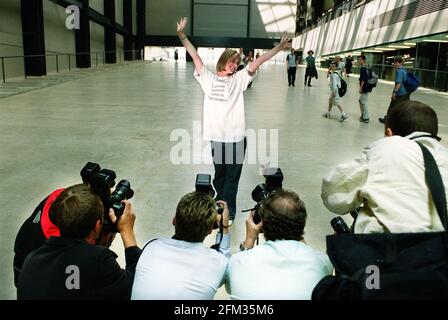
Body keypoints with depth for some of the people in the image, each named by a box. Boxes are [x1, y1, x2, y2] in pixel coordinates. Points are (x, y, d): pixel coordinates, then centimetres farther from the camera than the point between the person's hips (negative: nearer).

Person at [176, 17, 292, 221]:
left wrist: (279, 48, -11)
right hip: (216, 136, 1)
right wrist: (181, 35, -3)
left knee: (232, 177, 6)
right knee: (219, 175, 17)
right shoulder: (208, 78, 5)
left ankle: (228, 212, 17)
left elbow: (258, 62, -3)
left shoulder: (239, 79, 5)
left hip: (236, 137, -1)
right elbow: (195, 55, 3)